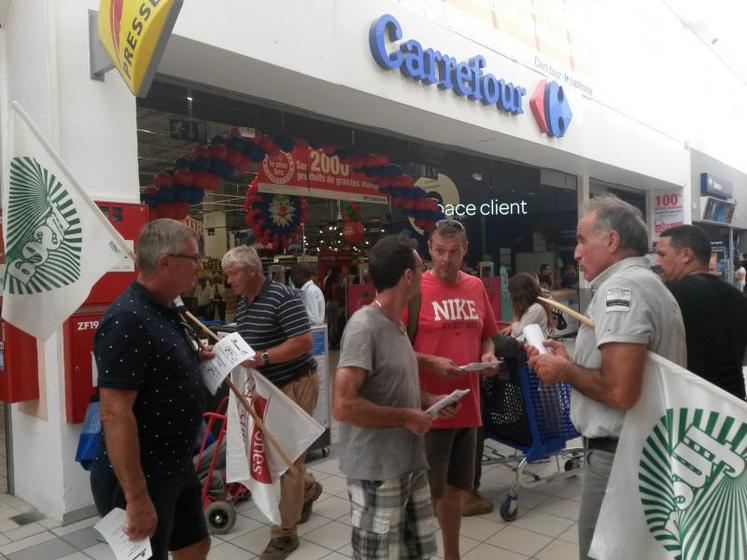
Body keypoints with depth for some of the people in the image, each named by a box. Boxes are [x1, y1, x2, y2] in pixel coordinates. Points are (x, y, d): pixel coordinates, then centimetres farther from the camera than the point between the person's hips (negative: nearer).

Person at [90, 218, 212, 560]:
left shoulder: (165, 311, 6)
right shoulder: (127, 319, -24)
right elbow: (115, 415, -27)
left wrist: (196, 359, 4)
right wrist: (137, 499, -26)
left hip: (178, 467, 9)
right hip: (141, 479, -9)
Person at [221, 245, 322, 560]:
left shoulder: (282, 297, -20)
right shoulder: (243, 303, 8)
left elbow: (303, 342, -25)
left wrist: (262, 358, -30)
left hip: (296, 384, -9)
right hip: (267, 386, 9)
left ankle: (286, 532, 13)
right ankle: (308, 489, 45)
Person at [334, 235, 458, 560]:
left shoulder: (395, 324, 9)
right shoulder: (364, 326, -20)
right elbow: (343, 406, -28)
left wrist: (426, 402, 4)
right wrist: (407, 418, -19)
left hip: (410, 465, 9)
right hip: (377, 472, -9)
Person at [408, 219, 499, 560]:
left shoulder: (476, 287, 8)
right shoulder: (415, 288, -10)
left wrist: (488, 354, -1)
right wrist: (430, 362, -22)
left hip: (468, 406, 6)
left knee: (455, 488, 20)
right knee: (428, 494, 5)